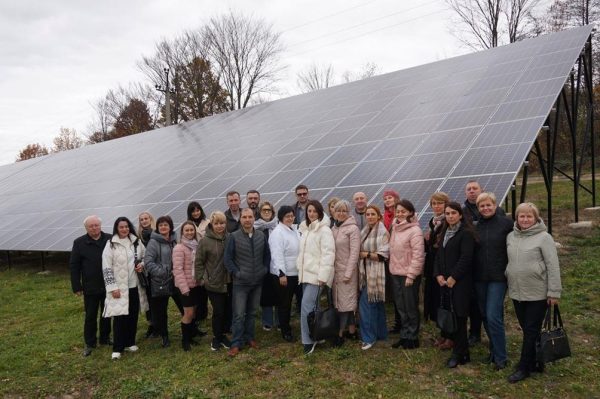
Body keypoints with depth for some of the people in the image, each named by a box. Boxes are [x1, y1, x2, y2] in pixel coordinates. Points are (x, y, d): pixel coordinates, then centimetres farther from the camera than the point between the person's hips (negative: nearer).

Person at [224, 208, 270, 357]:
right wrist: (236, 273, -11)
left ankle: (249, 337, 29)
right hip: (240, 282, -3)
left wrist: (265, 269, 3)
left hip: (257, 282, 4)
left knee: (252, 312, 15)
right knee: (239, 314, -1)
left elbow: (267, 255, 12)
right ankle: (236, 343, 9)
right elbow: (228, 259, -7)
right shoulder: (233, 237, -10)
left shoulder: (261, 236, 0)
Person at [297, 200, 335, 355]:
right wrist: (301, 271, 15)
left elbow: (328, 254, -17)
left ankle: (308, 340, -2)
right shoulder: (305, 229, 14)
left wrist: (323, 276, -21)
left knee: (306, 306, -12)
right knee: (309, 306, 11)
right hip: (306, 274, 8)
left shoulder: (324, 230, -11)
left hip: (317, 275, -8)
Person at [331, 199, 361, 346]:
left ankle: (340, 333, 5)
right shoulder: (333, 229, 10)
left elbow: (354, 252, -13)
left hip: (346, 270, -6)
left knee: (345, 301, -1)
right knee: (342, 300, 10)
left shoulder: (353, 229, -9)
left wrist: (348, 273, -17)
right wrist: (330, 269, 7)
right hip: (335, 270, 6)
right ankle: (352, 330, 20)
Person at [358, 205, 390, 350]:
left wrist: (365, 254, -14)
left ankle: (369, 337, 3)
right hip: (366, 273, 7)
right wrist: (360, 254, 1)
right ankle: (380, 333, 25)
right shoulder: (365, 231, 13)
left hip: (375, 274, -7)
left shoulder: (383, 232, -10)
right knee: (376, 305, 15)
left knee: (366, 305, -8)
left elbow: (383, 255, -16)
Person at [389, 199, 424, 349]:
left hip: (409, 275, -7)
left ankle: (412, 337, 18)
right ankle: (404, 335, 25)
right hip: (396, 273, 7)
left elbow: (418, 255, -17)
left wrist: (411, 275, -18)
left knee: (411, 307, 5)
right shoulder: (395, 228, 10)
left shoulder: (415, 231, -14)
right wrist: (392, 268, 9)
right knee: (401, 307, 14)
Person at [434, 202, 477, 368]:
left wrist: (453, 278, -15)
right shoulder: (444, 232, 16)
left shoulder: (466, 233, -9)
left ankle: (459, 354, 7)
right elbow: (439, 255, 15)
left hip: (460, 282, -7)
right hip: (445, 282, 7)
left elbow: (466, 258, -16)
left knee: (458, 317, -4)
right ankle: (463, 352, 20)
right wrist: (438, 275, 2)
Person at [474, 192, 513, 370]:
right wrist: (472, 274, 4)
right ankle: (494, 350, 30)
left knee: (493, 316, -9)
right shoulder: (475, 226, 6)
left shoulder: (506, 223, -5)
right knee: (485, 316, 12)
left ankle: (500, 358, 5)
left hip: (498, 277, -4)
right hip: (479, 278, 5)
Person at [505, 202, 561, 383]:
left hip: (537, 294, -5)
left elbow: (553, 266, -11)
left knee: (531, 331, 3)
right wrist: (508, 283, 12)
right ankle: (536, 363, 30)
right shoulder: (511, 237, 6)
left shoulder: (544, 237, -10)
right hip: (517, 292, 5)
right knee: (526, 329, 14)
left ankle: (524, 368, 13)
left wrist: (554, 292, -13)